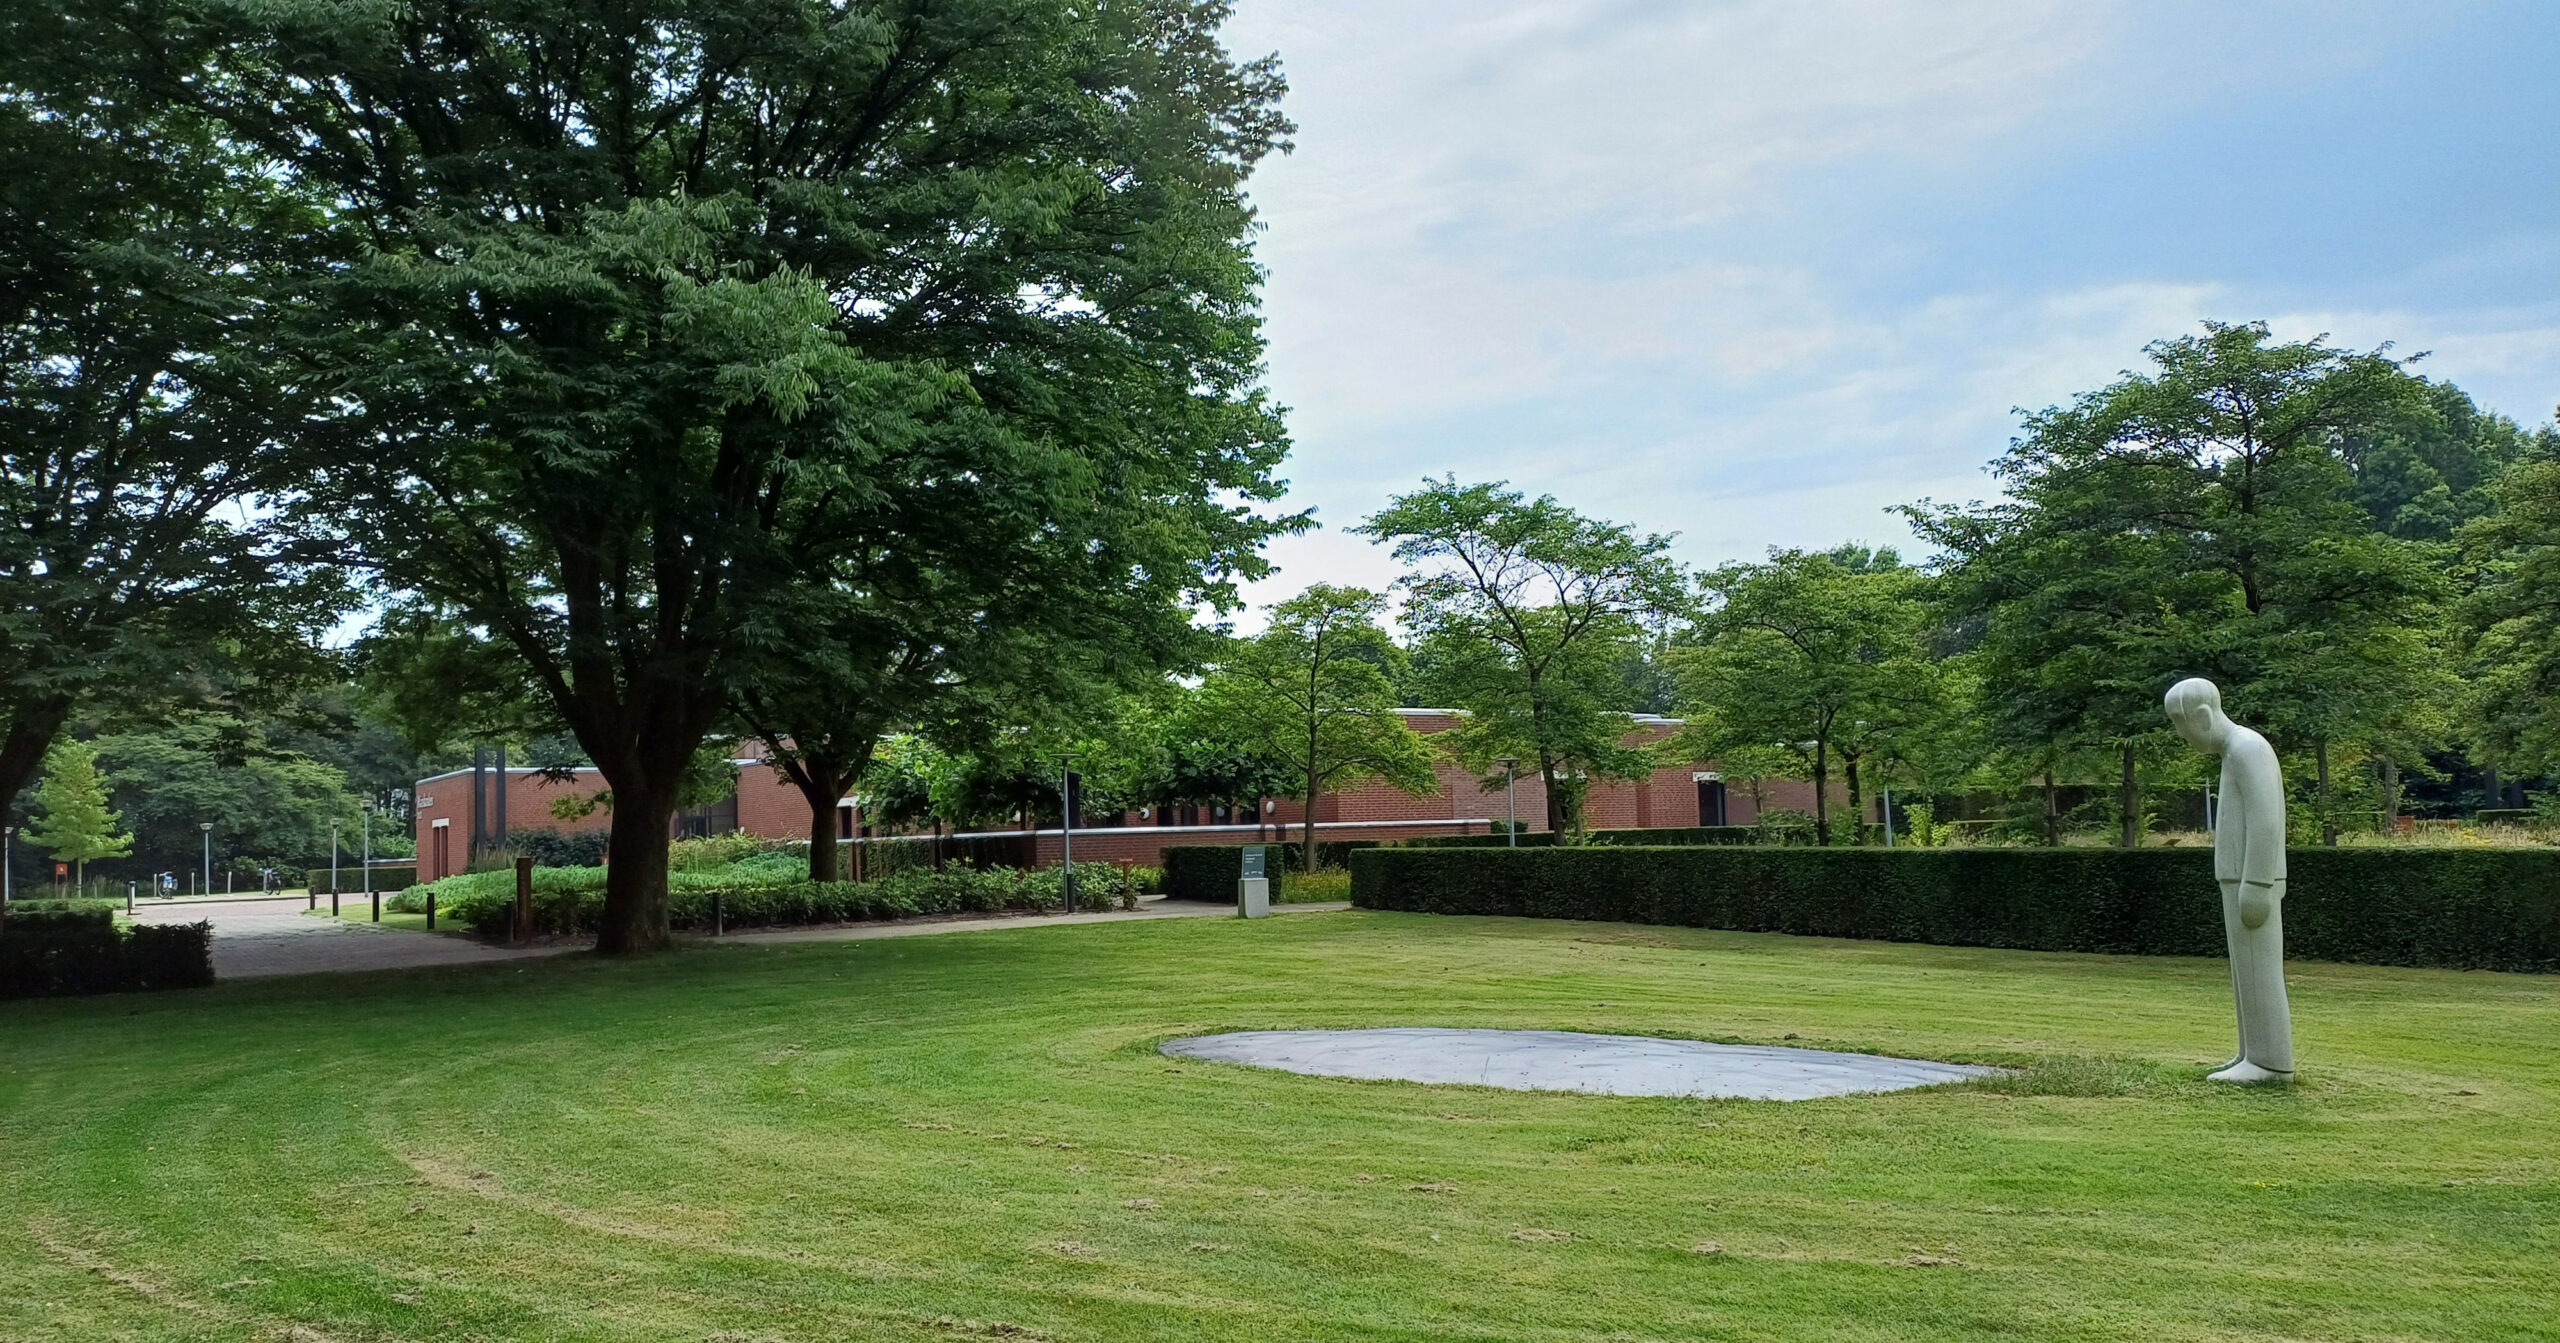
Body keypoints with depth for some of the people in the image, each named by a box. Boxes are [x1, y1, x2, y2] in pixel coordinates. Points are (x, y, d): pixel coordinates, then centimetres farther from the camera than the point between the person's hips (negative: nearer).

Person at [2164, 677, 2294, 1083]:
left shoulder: (2248, 747, -17)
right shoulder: (2240, 752, 17)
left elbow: (2265, 821, -23)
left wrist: (2254, 887, -25)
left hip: (2252, 884, -10)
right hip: (2246, 883, 10)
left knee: (2258, 972, -7)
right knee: (2250, 971, 11)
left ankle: (2270, 1063, -3)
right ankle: (2258, 1058, 14)